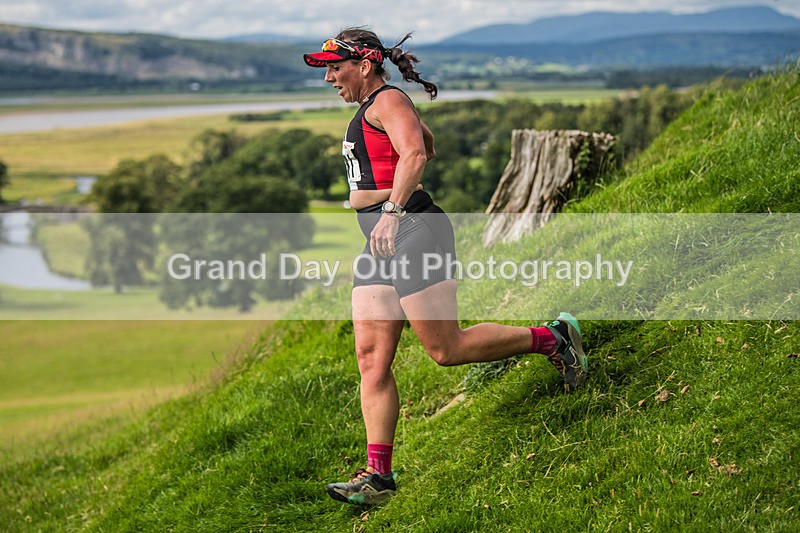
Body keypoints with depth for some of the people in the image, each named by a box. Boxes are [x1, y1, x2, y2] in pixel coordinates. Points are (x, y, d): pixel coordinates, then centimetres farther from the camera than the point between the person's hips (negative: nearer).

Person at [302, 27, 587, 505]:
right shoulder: (370, 110, 23)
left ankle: (553, 339, 10)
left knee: (447, 349, -8)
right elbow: (429, 144, 37)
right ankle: (378, 475, 0)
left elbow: (415, 155, -24)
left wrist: (392, 210, -34)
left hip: (410, 231, -10)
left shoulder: (388, 99, -7)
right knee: (372, 359, 1)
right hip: (380, 244, 10)